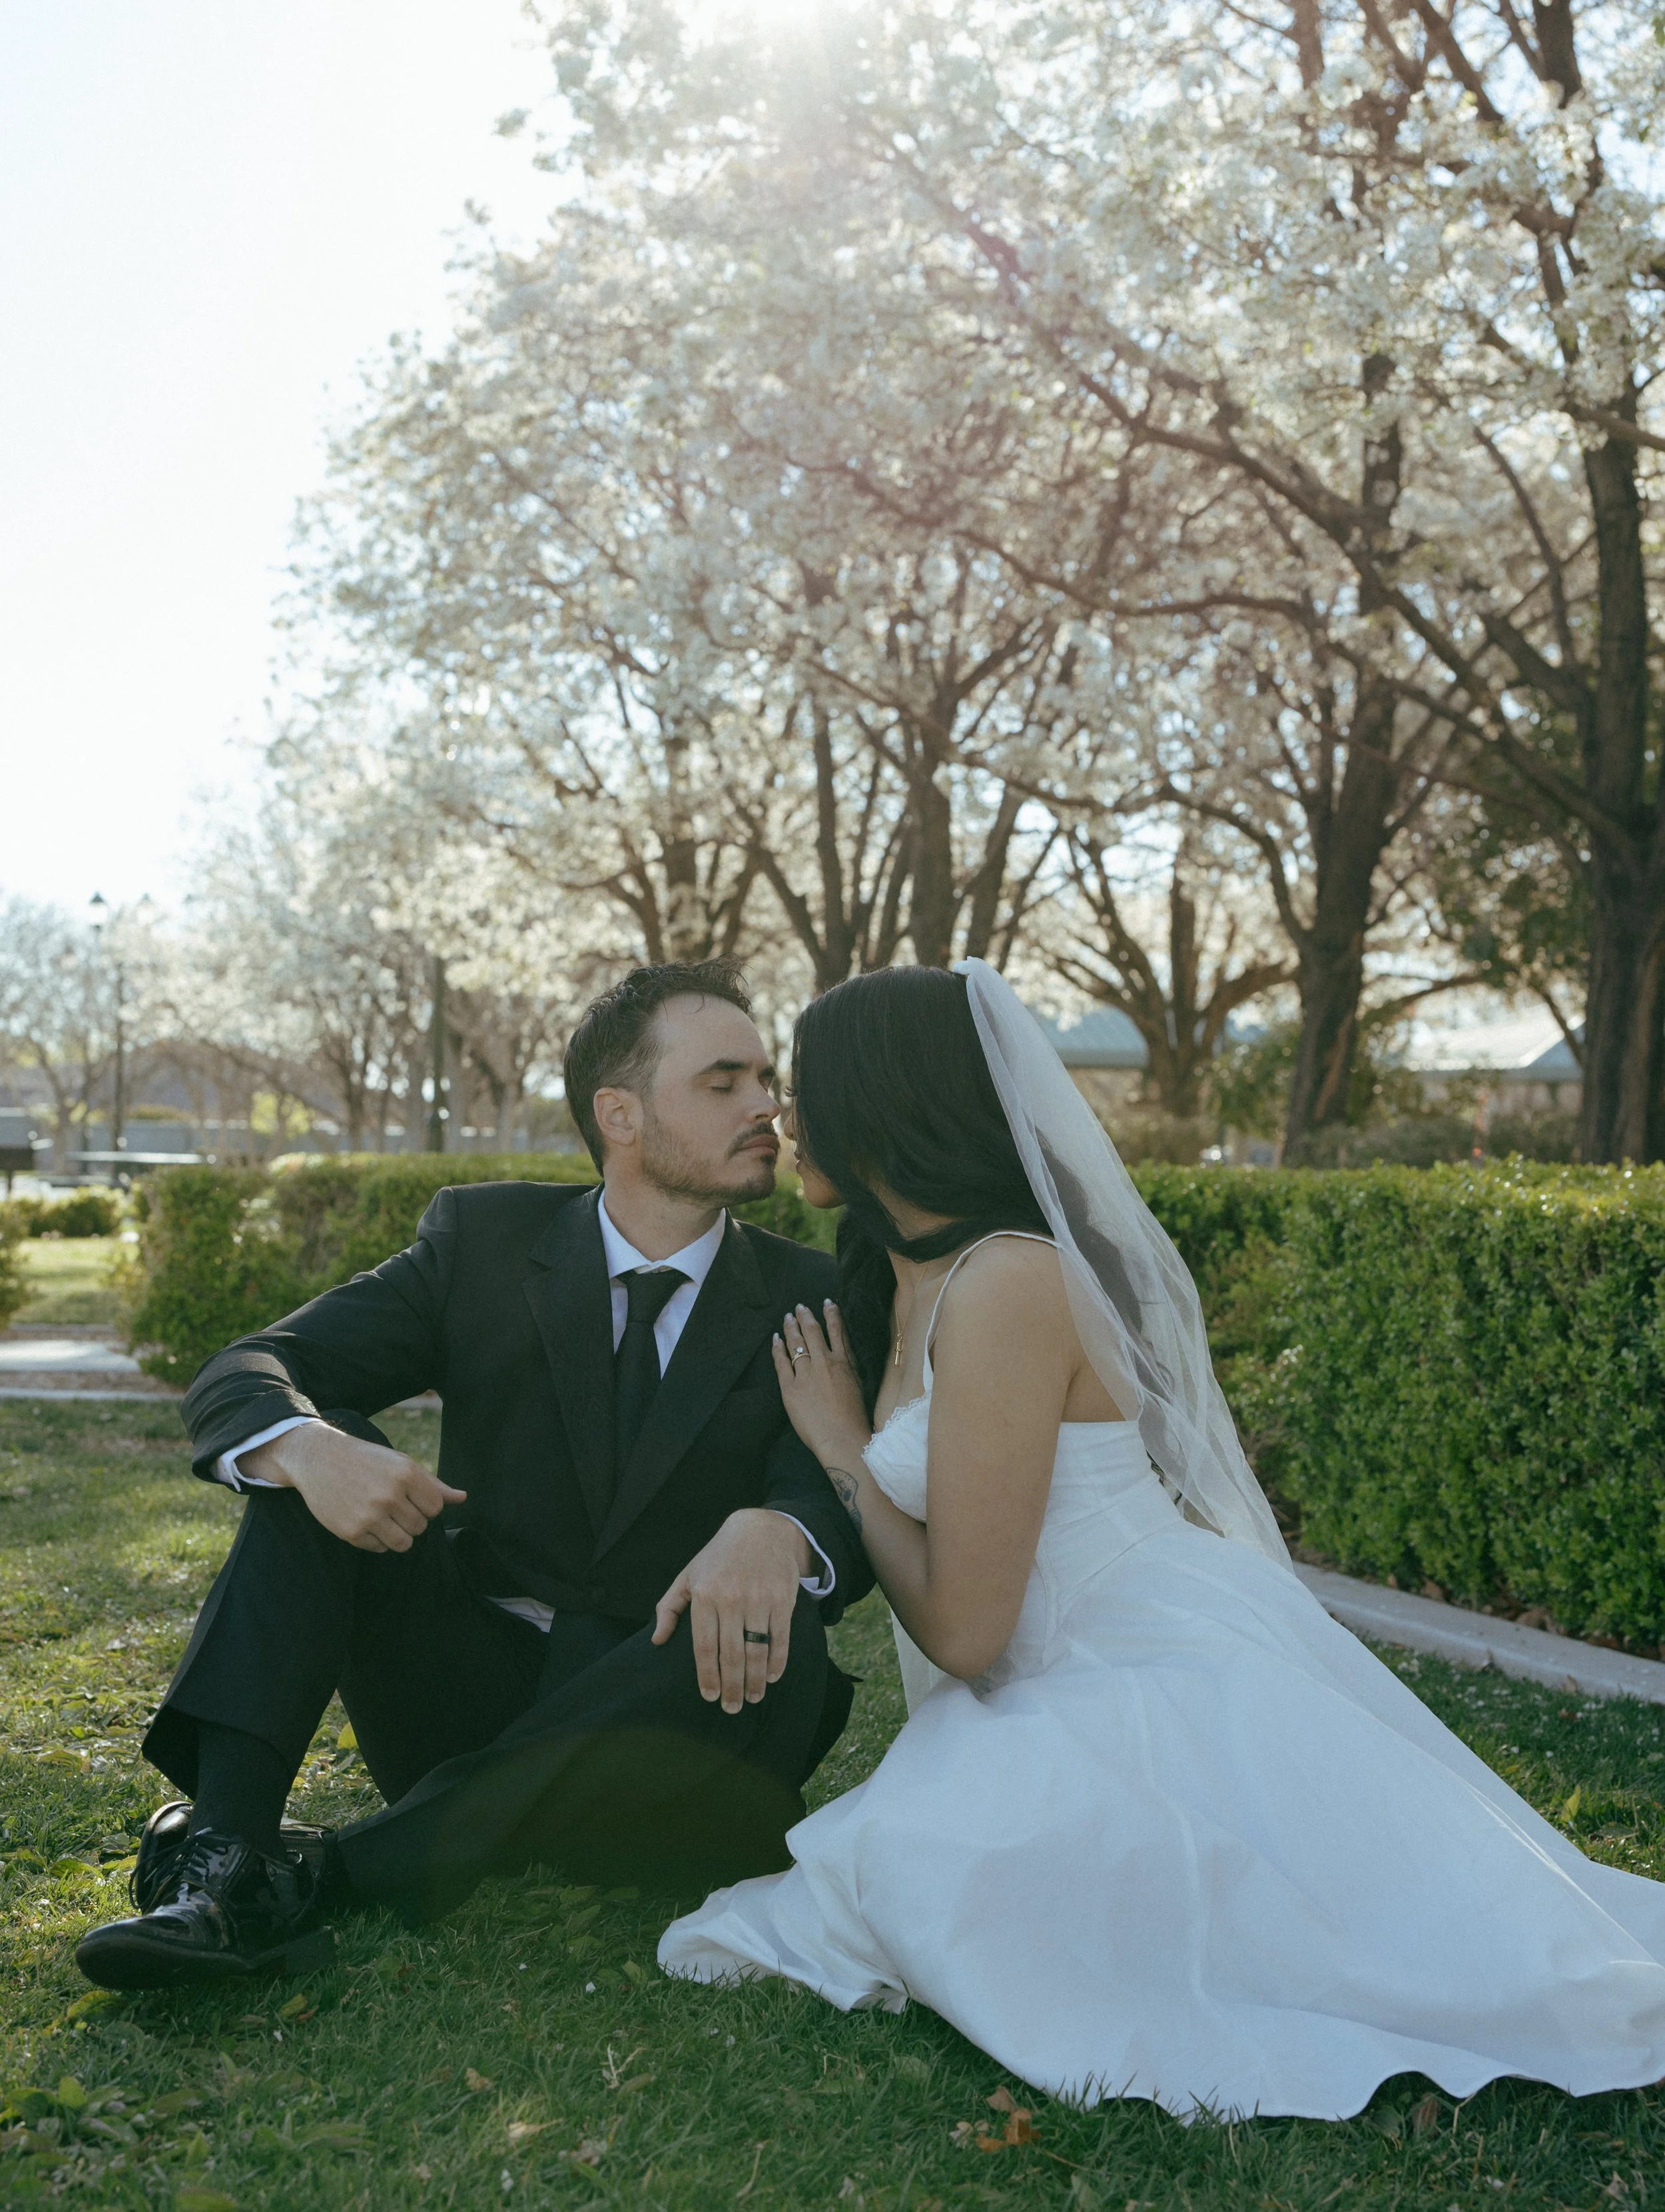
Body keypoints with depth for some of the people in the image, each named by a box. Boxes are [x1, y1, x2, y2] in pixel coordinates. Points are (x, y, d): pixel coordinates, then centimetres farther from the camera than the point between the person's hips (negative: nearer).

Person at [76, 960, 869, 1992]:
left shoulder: (807, 1298, 0)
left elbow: (861, 1500, -14)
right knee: (315, 1450, -15)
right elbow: (241, 1375, -6)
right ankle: (226, 1857, -30)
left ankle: (338, 1866, -28)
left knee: (776, 1637, -33)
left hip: (668, 1721, -1)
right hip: (464, 1699, 1)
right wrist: (306, 1447, -31)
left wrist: (776, 1532, -39)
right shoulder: (483, 1239, 1)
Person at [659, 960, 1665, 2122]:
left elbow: (961, 1625, -16)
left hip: (1179, 1680, -10)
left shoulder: (1004, 1285, -19)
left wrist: (846, 1452, -5)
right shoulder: (902, 1278, 10)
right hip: (1073, 1688, 10)